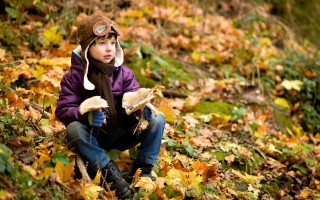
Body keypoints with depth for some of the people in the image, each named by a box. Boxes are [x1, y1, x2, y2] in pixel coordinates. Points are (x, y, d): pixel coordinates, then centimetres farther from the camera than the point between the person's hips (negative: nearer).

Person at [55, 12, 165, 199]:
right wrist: (85, 115, -36)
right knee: (74, 128, -37)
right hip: (92, 137, -2)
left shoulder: (124, 74, 0)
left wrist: (141, 108, -33)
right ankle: (109, 170, -28)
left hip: (120, 135, 3)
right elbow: (64, 109, -15)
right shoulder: (74, 77, -8)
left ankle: (144, 169, -12)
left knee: (157, 119, -17)